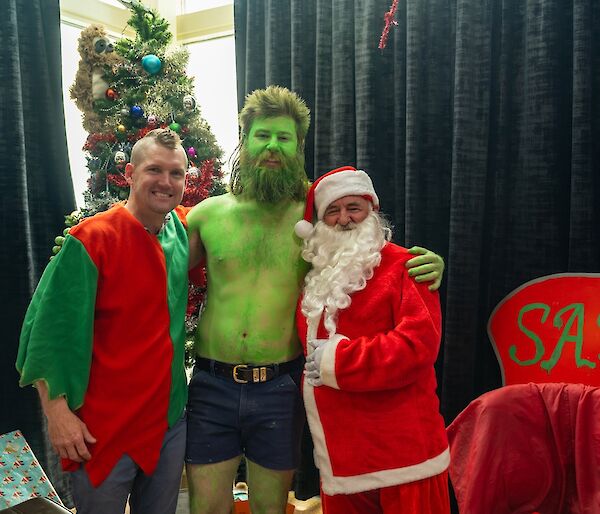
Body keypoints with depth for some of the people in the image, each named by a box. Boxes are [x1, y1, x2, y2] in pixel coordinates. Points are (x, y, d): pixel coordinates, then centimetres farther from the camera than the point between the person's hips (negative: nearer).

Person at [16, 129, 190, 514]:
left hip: (171, 419, 6)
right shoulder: (91, 240, -16)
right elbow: (48, 330, -13)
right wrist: (58, 411, -15)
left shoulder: (184, 229, 0)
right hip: (103, 429, -5)